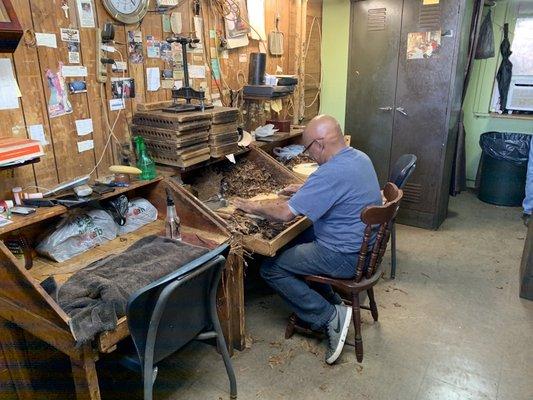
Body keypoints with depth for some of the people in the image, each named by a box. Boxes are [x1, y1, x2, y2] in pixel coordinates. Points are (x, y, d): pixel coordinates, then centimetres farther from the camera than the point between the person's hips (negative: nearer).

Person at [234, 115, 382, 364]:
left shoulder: (331, 173, -27)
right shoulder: (359, 157, 3)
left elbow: (285, 213, -26)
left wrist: (253, 207, -9)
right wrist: (304, 190, 14)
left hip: (347, 258, -10)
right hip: (364, 244, 10)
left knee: (271, 268, -5)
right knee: (295, 242, 24)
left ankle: (331, 316, -2)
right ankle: (331, 301, 22)